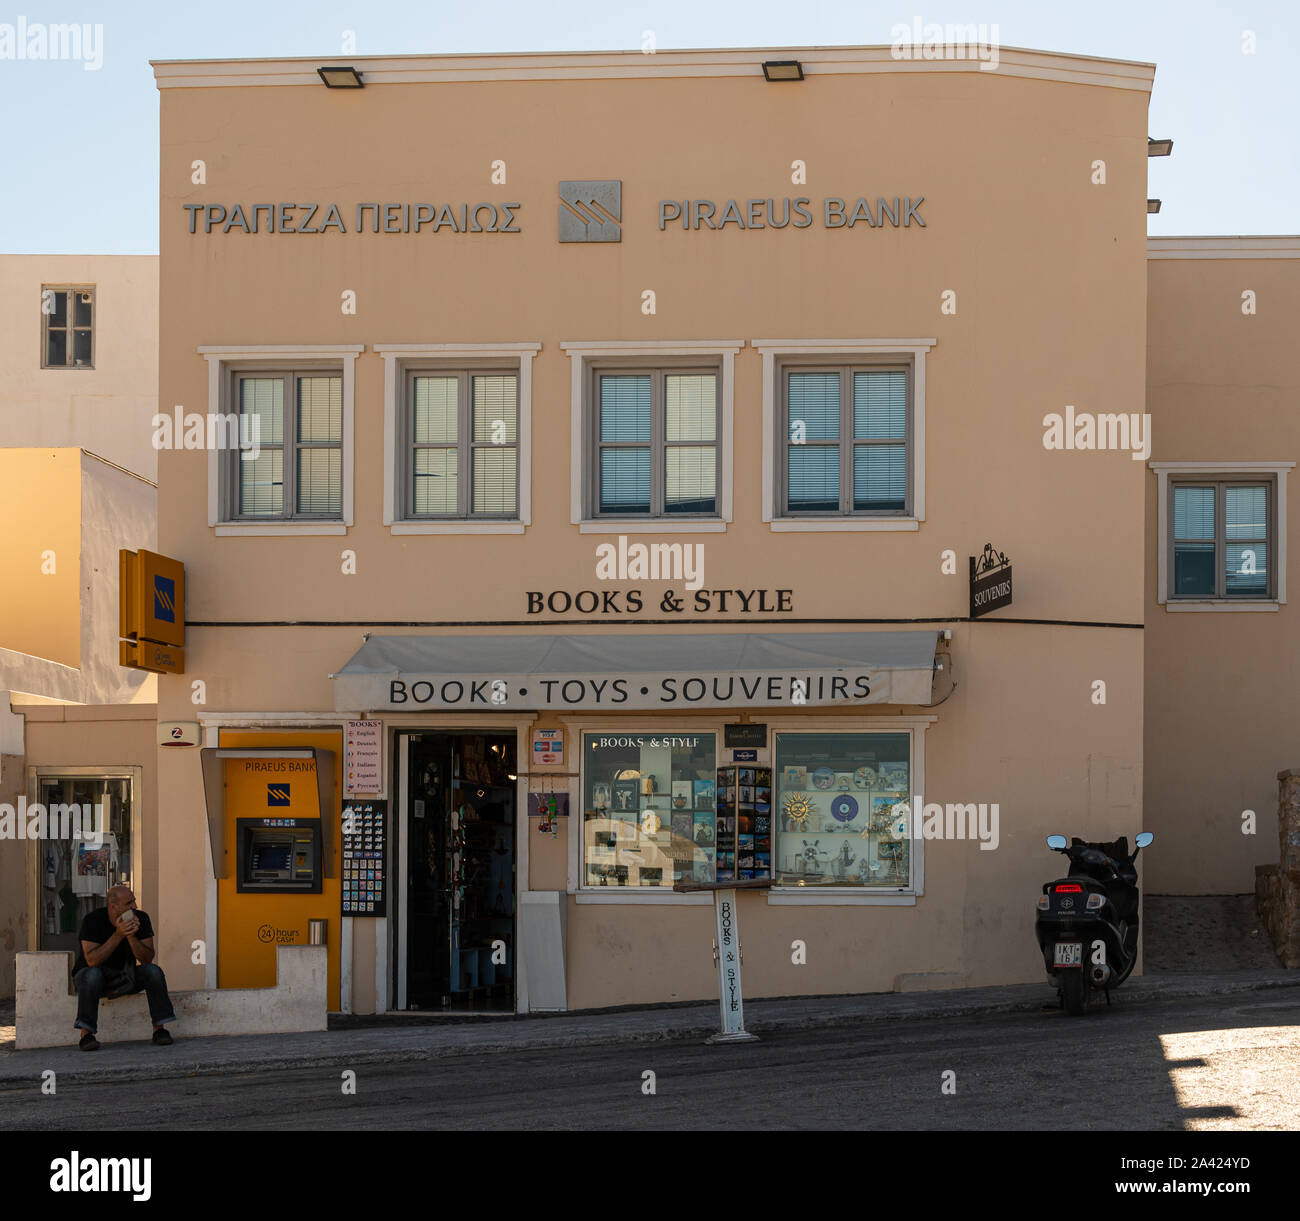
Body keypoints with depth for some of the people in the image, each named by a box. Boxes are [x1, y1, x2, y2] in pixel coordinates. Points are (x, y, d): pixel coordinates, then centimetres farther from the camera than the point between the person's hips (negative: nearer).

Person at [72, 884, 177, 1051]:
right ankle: (86, 1034, -36)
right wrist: (118, 935, -34)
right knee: (92, 974, -37)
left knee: (153, 971, -22)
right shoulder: (93, 920, -19)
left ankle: (159, 1029, -18)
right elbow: (92, 961, -29)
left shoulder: (141, 918, -9)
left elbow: (147, 959, -14)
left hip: (124, 978, 3)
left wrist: (131, 936, -29)